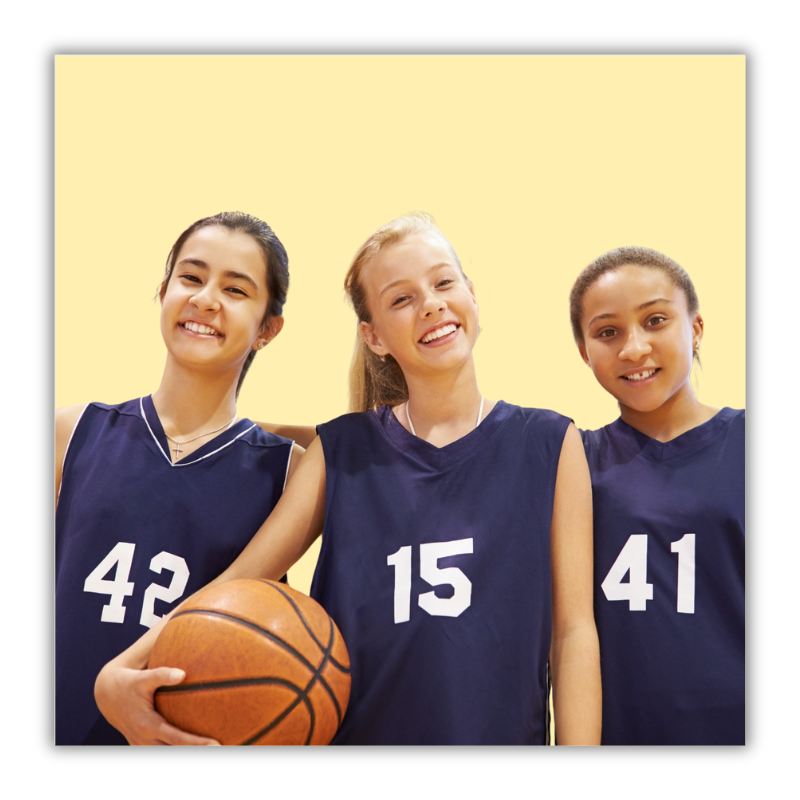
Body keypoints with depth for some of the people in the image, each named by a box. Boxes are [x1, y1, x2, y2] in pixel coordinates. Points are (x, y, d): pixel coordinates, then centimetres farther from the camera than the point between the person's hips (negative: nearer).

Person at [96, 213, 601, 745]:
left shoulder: (549, 444, -2)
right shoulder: (342, 451, 0)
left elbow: (574, 629, -4)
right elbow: (235, 583, -4)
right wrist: (119, 674, -18)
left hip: (505, 732, 0)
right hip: (356, 733, 1)